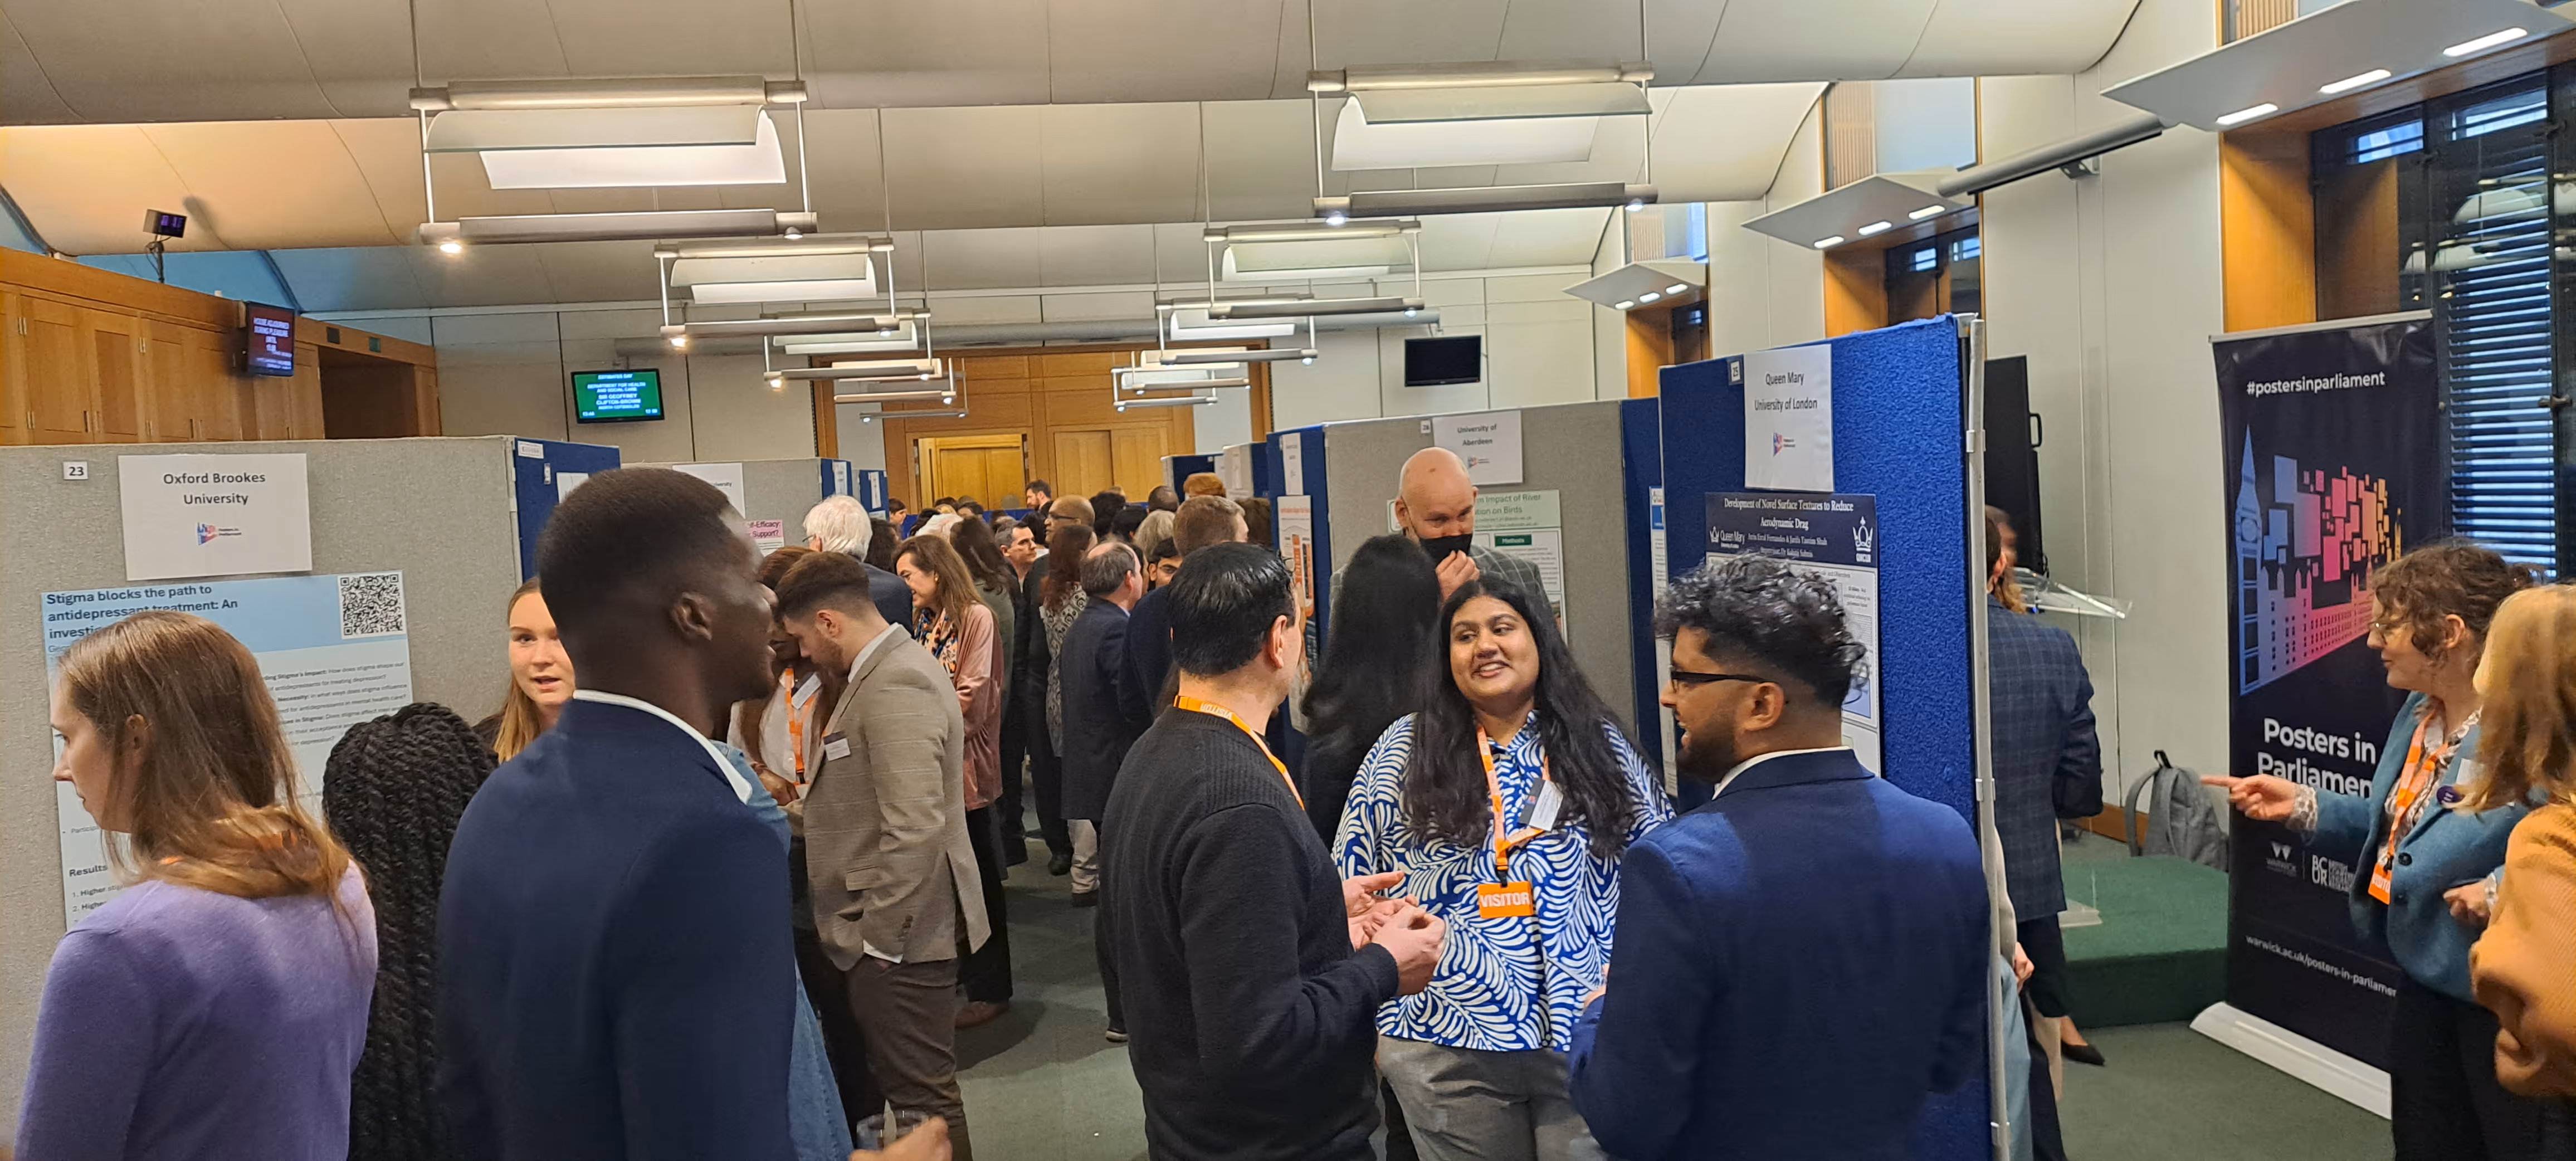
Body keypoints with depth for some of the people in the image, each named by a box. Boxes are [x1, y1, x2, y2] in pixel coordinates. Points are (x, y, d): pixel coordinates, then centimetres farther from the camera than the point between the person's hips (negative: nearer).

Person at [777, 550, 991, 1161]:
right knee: (916, 1088, 18)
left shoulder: (897, 685, -21)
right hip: (889, 927, 10)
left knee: (922, 1097, 0)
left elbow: (915, 830, -26)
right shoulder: (892, 667, 12)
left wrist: (881, 937, -20)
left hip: (898, 934, -10)